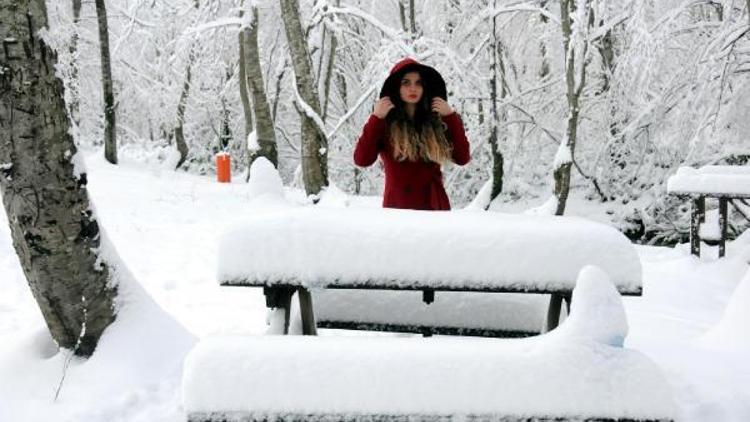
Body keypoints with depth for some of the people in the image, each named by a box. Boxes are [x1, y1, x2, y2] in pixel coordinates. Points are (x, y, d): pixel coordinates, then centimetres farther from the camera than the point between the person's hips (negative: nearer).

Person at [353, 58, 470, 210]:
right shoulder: (385, 122, 0)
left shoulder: (437, 121, 7)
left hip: (435, 205, 2)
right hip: (398, 206, -2)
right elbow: (362, 160, -10)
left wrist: (451, 117, -1)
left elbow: (462, 158, 0)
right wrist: (376, 118, -11)